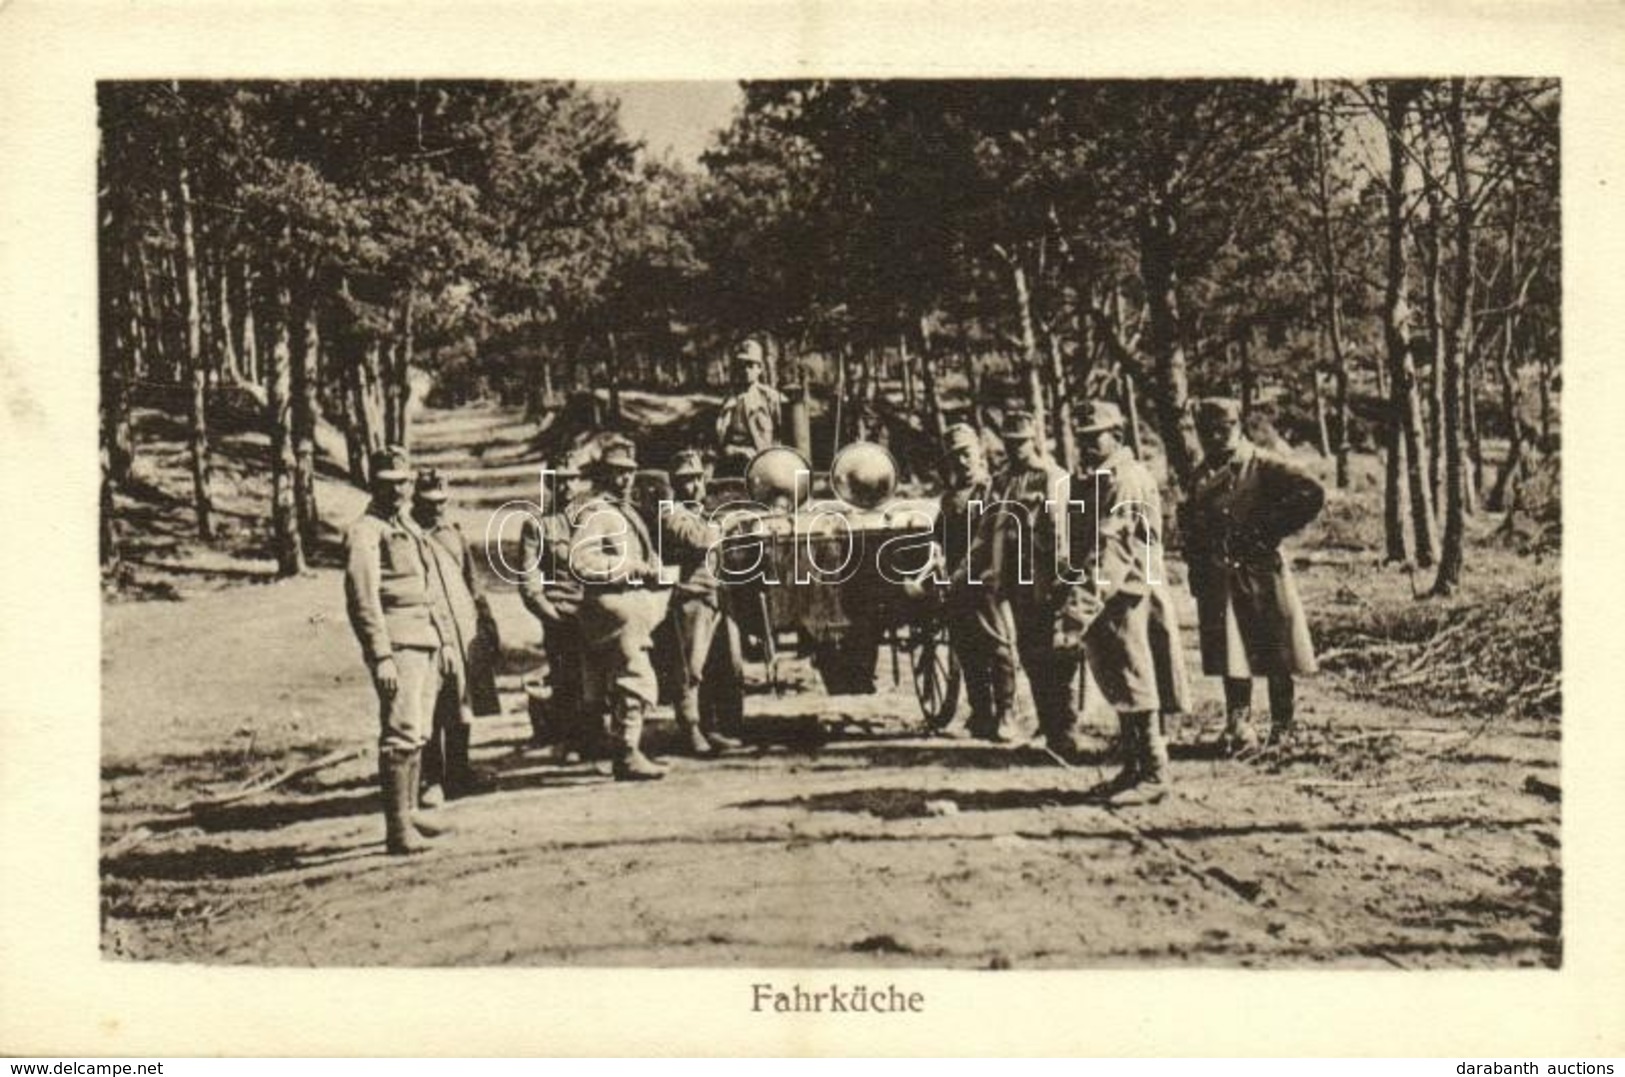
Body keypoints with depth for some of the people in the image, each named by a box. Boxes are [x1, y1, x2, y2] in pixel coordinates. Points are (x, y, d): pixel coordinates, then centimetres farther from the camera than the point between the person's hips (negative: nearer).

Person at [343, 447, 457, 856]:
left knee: (418, 734, 13)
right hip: (398, 648, -9)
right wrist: (381, 656, -22)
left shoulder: (412, 529, 20)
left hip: (427, 646, 9)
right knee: (402, 734, -13)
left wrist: (447, 640, 19)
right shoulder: (364, 533, -8)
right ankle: (397, 829, -14)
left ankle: (409, 812, 23)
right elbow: (363, 599, -16)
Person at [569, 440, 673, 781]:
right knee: (636, 682, -11)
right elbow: (581, 561, -25)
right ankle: (627, 755, -7)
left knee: (623, 683, 16)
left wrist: (654, 568, 12)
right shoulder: (594, 512, -12)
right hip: (615, 608, -10)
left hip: (635, 607, 10)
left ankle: (623, 749, 25)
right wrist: (631, 565, -22)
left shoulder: (626, 511, 19)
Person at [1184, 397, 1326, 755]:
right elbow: (1192, 529, 19)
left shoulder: (1262, 465, -6)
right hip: (1219, 577, 4)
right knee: (1232, 658, 1)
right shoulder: (1201, 477, 11)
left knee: (1276, 658, 5)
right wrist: (1197, 578, 10)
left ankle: (1282, 729, 15)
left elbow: (1312, 493, -15)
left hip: (1261, 573, -4)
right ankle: (1239, 729, 5)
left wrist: (1271, 530, -15)